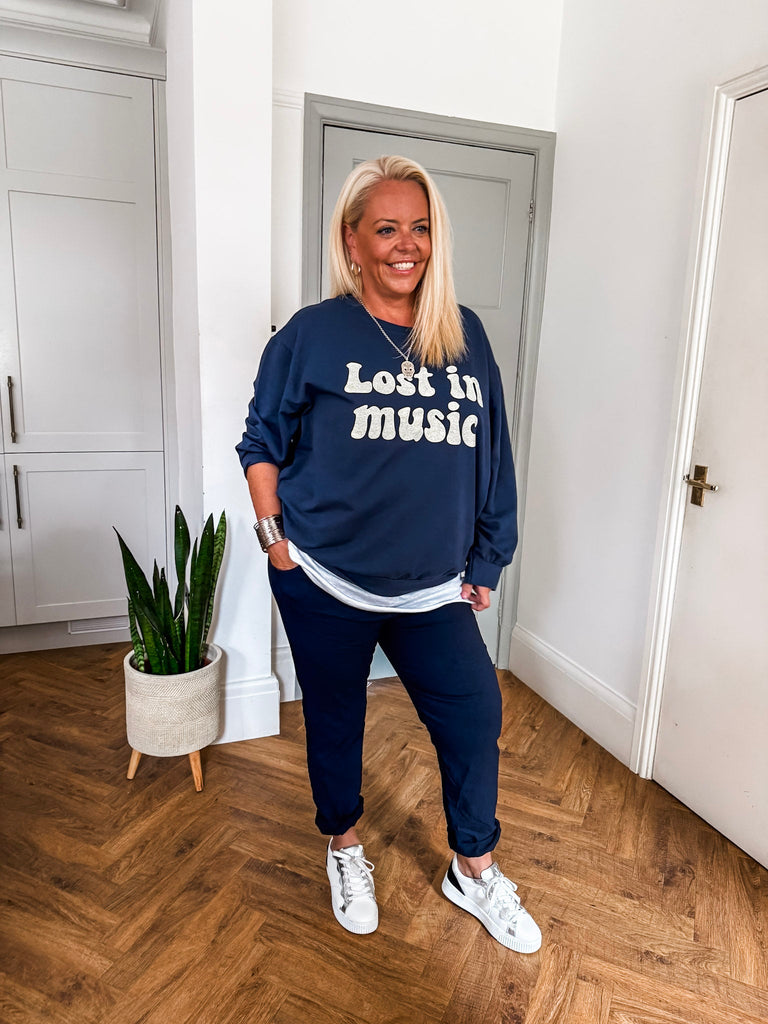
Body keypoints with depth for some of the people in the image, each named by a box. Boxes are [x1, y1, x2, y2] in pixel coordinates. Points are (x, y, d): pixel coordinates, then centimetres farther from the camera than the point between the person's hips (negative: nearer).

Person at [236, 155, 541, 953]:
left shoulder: (465, 335, 3)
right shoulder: (311, 334, -6)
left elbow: (489, 455, 6)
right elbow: (261, 443, 3)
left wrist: (484, 562, 6)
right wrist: (275, 537, -5)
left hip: (432, 590, 3)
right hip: (324, 584, -2)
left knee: (474, 715, 4)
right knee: (334, 720, 14)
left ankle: (474, 870, 32)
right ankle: (344, 848, 43)